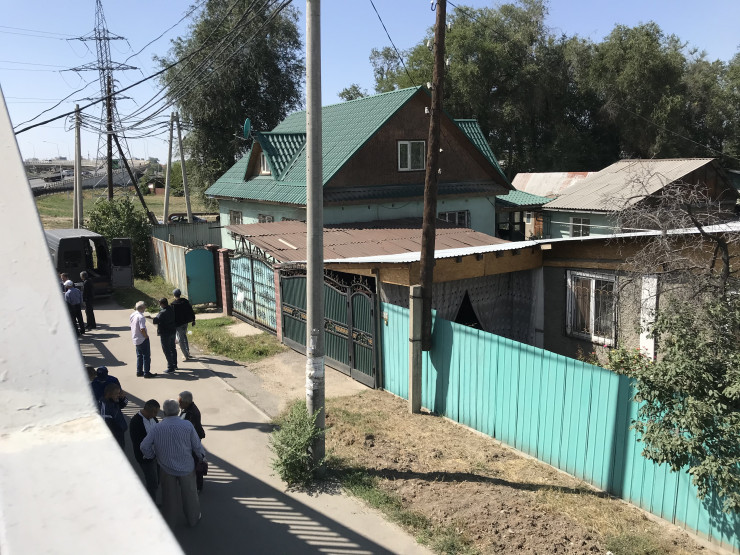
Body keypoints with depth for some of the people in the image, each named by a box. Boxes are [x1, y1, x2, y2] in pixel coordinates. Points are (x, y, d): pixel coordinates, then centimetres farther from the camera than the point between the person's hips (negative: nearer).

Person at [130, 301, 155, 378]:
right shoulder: (141, 317, -22)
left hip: (135, 339, 9)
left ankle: (139, 371, 24)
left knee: (139, 356, 19)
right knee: (146, 356, 1)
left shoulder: (132, 315, 4)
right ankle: (146, 373, 5)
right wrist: (146, 336, -13)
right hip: (143, 339, -9)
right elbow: (142, 329, -27)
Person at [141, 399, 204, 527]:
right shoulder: (187, 425, -17)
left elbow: (144, 446, -14)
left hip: (166, 468, 1)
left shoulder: (157, 428, -14)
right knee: (189, 494, 19)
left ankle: (168, 521, 38)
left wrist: (151, 456, 7)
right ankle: (193, 519, 38)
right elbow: (197, 445, -10)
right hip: (186, 467, -1)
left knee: (169, 495, 21)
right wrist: (202, 457, 8)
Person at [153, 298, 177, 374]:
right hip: (172, 332, 9)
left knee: (167, 351, -1)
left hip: (165, 334, -9)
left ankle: (171, 368, 1)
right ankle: (174, 365, 33)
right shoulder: (171, 309, 2)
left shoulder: (163, 312, -24)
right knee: (172, 349, 21)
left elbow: (155, 321, -27)